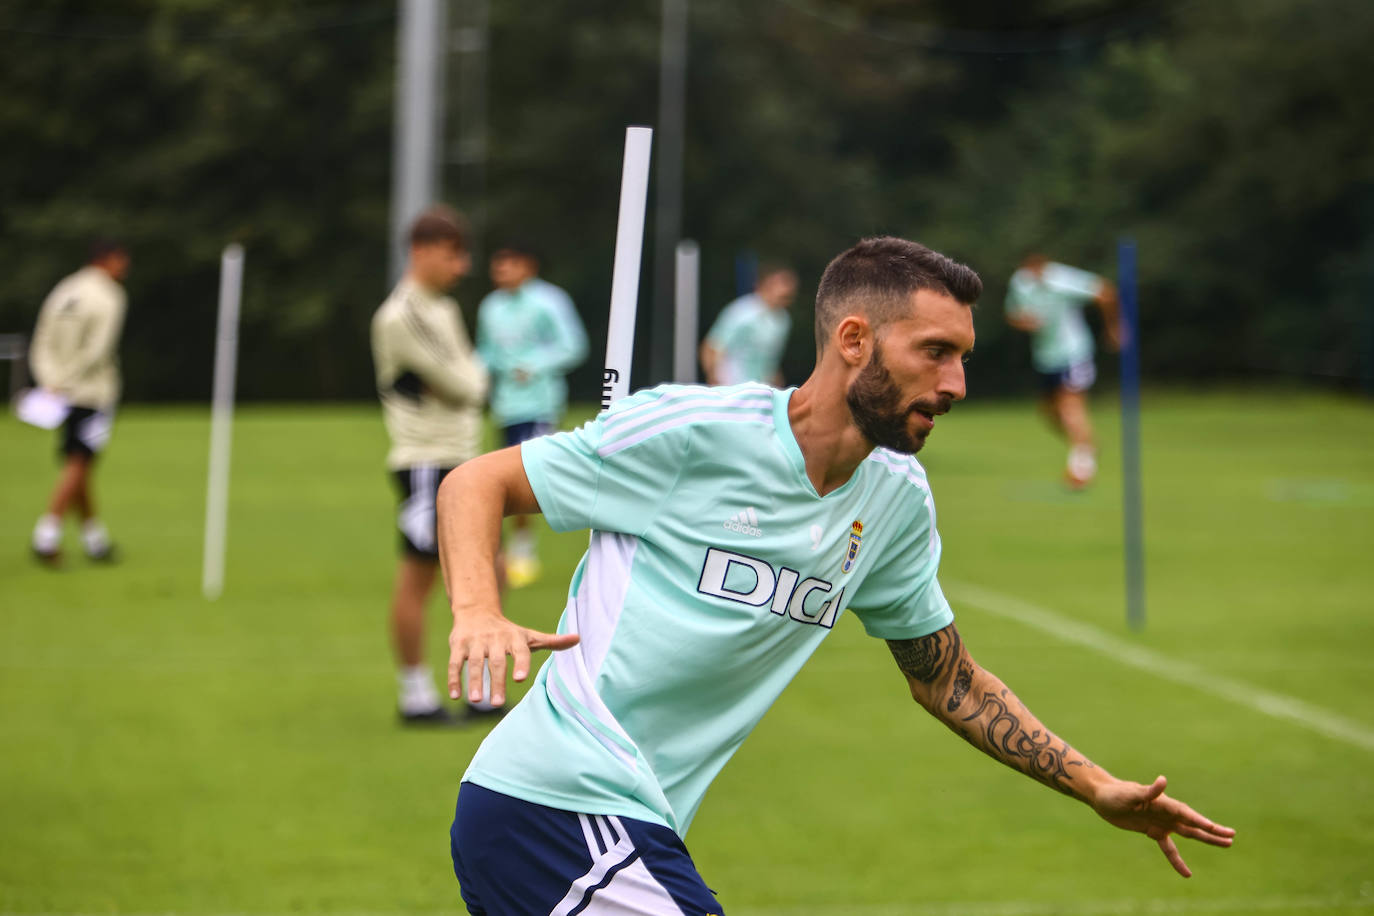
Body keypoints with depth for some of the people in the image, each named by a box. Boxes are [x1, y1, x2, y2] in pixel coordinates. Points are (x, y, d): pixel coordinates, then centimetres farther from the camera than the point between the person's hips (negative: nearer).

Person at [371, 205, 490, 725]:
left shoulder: (444, 310, 16)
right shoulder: (401, 316, -14)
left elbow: (469, 383, 18)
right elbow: (462, 385, -15)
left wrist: (467, 380, -3)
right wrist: (474, 377, 5)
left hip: (461, 462, 9)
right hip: (425, 462, -9)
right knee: (418, 576, -4)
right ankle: (415, 696, 2)